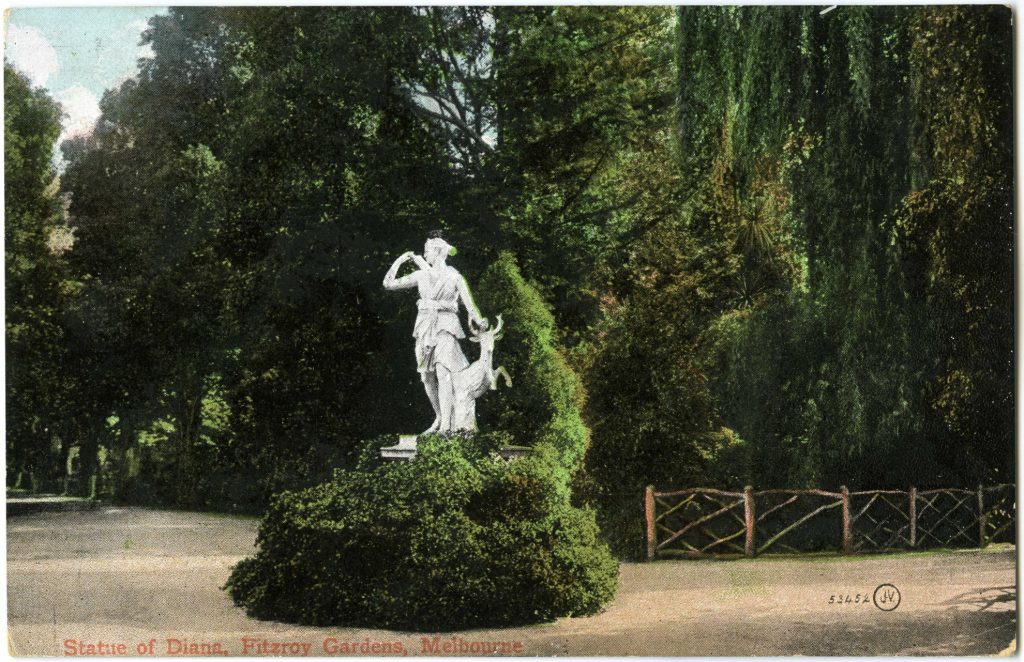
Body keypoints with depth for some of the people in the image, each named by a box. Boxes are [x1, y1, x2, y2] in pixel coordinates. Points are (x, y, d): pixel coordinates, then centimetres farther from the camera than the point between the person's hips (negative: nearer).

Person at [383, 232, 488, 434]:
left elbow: (469, 303, -3)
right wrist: (400, 260, 8)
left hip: (445, 327, -5)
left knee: (444, 374, -18)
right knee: (427, 377, 6)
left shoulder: (454, 276, 1)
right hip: (424, 327, 5)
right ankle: (439, 418, 23)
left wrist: (478, 321, -21)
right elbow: (389, 283, 12)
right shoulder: (421, 275, 12)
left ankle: (446, 425, -24)